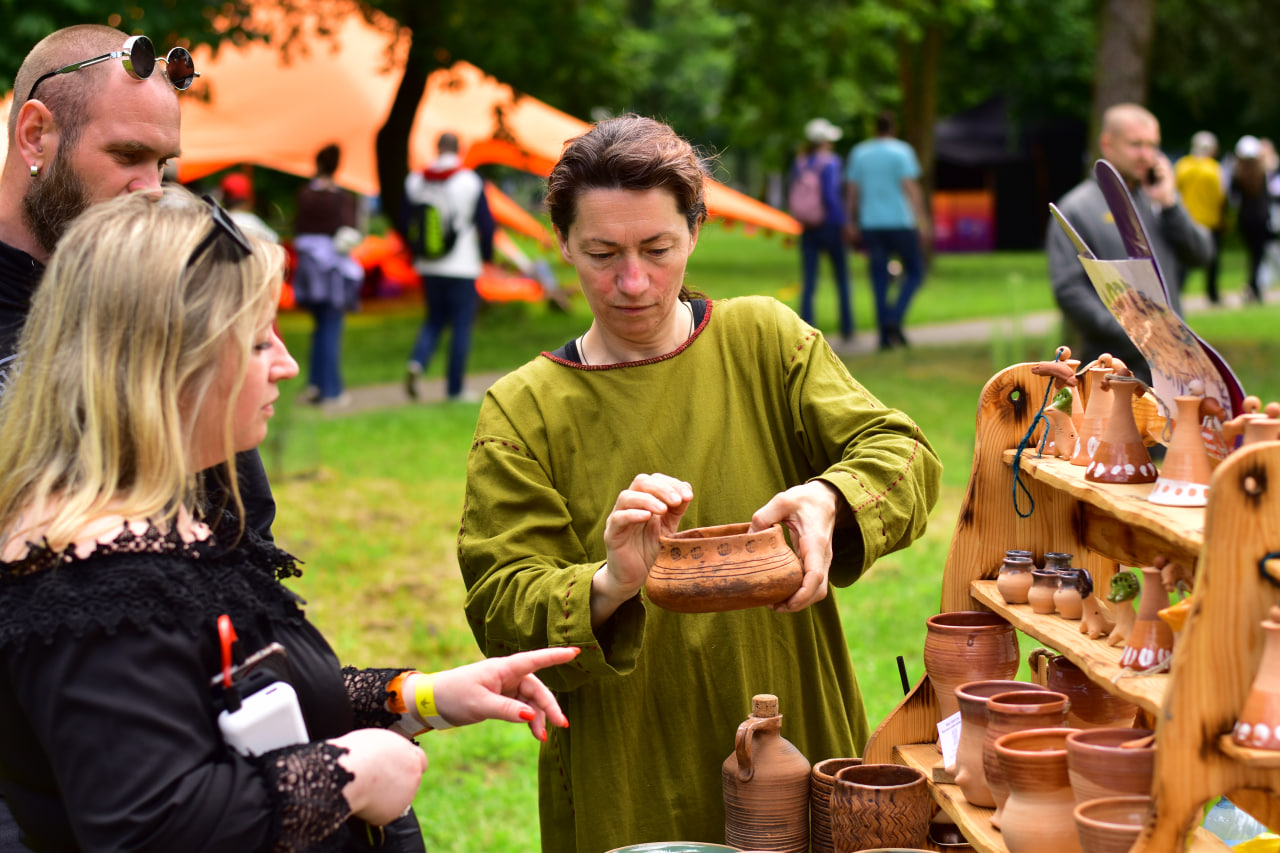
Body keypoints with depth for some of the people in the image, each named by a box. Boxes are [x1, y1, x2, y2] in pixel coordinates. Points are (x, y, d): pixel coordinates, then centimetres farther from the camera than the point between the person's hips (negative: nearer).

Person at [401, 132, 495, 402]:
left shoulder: (415, 180, 2)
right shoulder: (470, 181, -9)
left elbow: (405, 224, 6)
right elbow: (485, 223, -6)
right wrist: (487, 253, 11)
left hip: (429, 267, 4)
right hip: (462, 267, -4)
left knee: (434, 319, 18)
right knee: (461, 326, 3)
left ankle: (416, 363, -8)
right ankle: (455, 389, 4)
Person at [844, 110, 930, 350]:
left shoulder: (859, 152, 8)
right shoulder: (902, 151, -4)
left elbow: (852, 191, 8)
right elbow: (911, 188, -11)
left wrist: (852, 224, 14)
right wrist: (923, 222, -10)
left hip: (870, 225, 4)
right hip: (899, 222, -4)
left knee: (879, 278, 6)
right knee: (914, 271, 9)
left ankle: (885, 334, 2)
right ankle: (895, 319, -10)